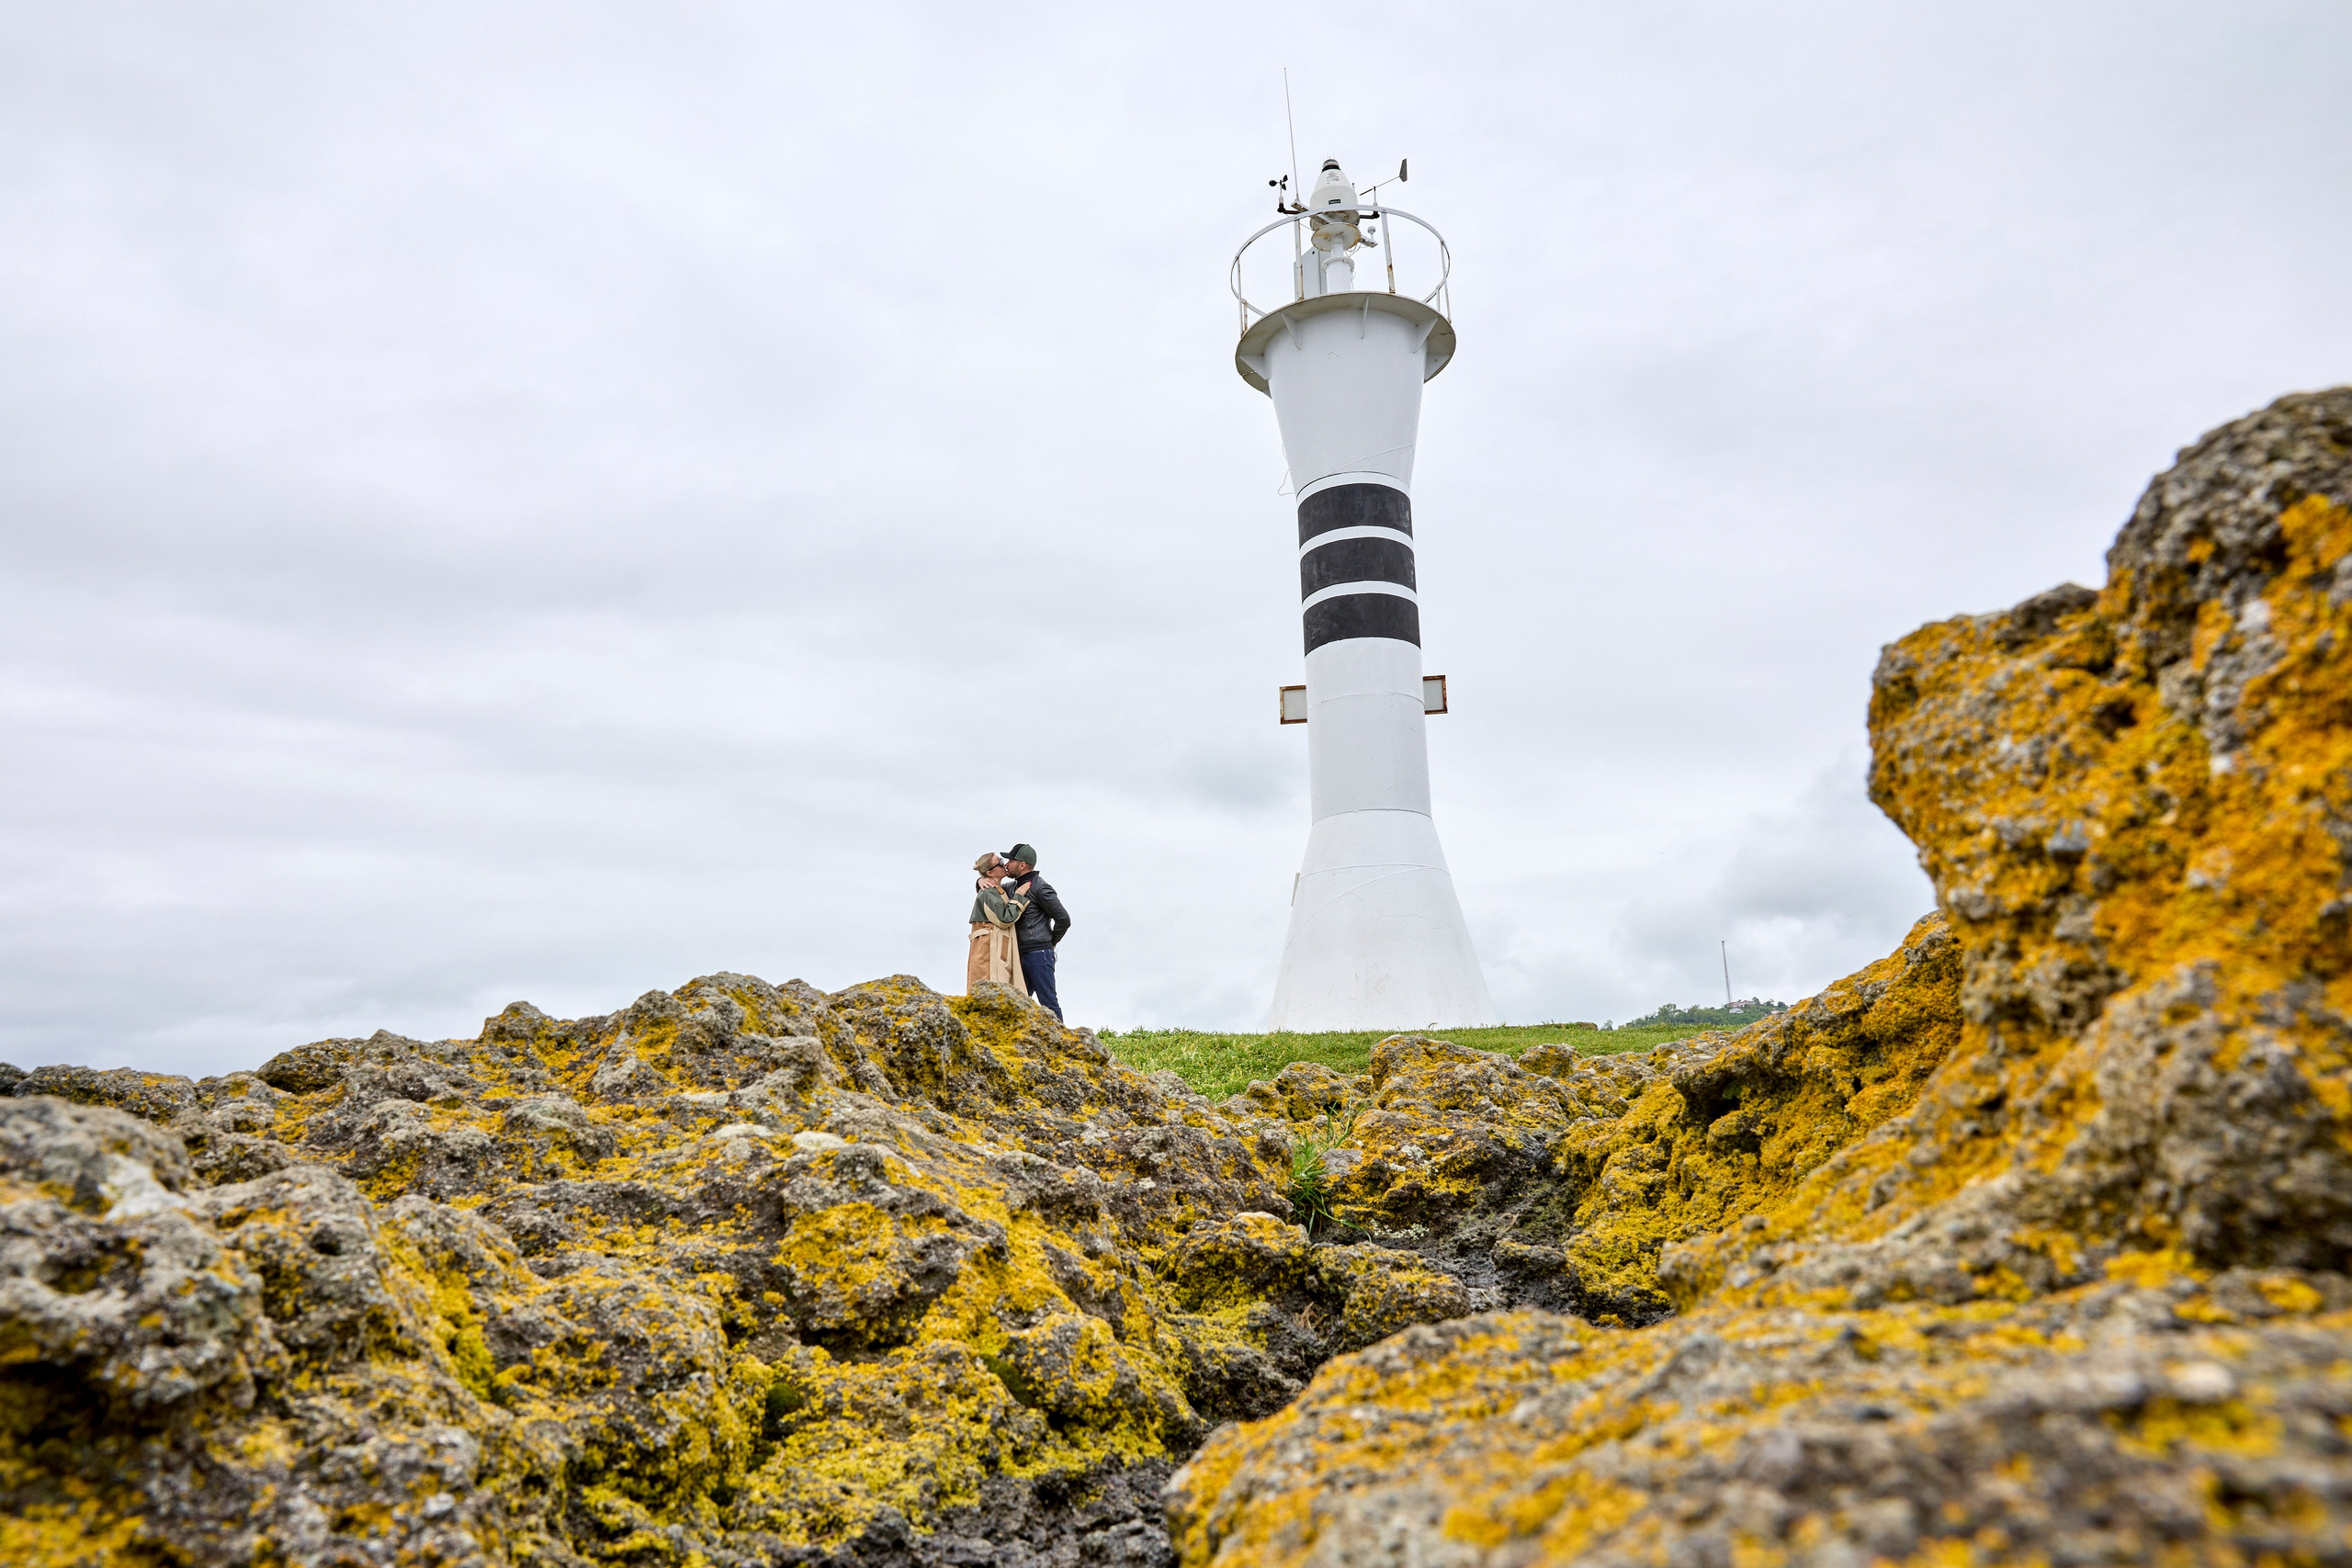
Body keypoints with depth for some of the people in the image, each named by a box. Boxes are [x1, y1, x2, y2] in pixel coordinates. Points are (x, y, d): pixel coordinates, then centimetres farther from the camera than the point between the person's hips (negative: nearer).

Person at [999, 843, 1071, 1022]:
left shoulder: (1040, 887, -10)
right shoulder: (1015, 886, 17)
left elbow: (1063, 919, -14)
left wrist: (1050, 943, -1)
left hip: (1038, 953, -9)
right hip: (1021, 955, 9)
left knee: (1048, 1002, -8)